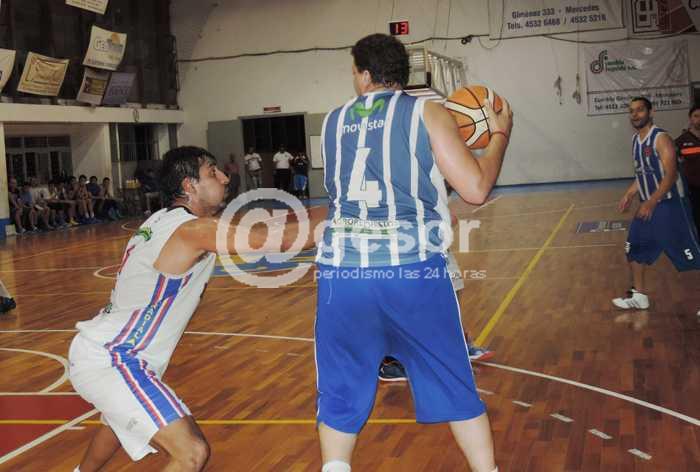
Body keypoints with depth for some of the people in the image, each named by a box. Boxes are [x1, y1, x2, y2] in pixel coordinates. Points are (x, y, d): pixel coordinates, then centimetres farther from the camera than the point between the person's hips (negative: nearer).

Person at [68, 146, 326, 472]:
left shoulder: (162, 221, 9)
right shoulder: (194, 229, -19)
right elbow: (280, 239, -23)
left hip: (96, 350, 10)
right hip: (111, 361, -10)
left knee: (121, 420, 39)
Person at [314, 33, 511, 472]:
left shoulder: (333, 121, 15)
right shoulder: (427, 112, 4)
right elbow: (476, 189, -2)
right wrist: (500, 134, 15)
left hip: (341, 271, 2)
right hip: (413, 270, -2)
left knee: (340, 392, 17)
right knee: (454, 386, 14)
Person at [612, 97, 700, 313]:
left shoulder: (661, 138, -16)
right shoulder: (635, 140, 10)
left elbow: (671, 175, -22)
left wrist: (651, 203, -28)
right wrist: (629, 195, 12)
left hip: (670, 205, -8)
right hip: (648, 205, 8)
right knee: (634, 248, 11)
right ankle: (639, 296, 24)